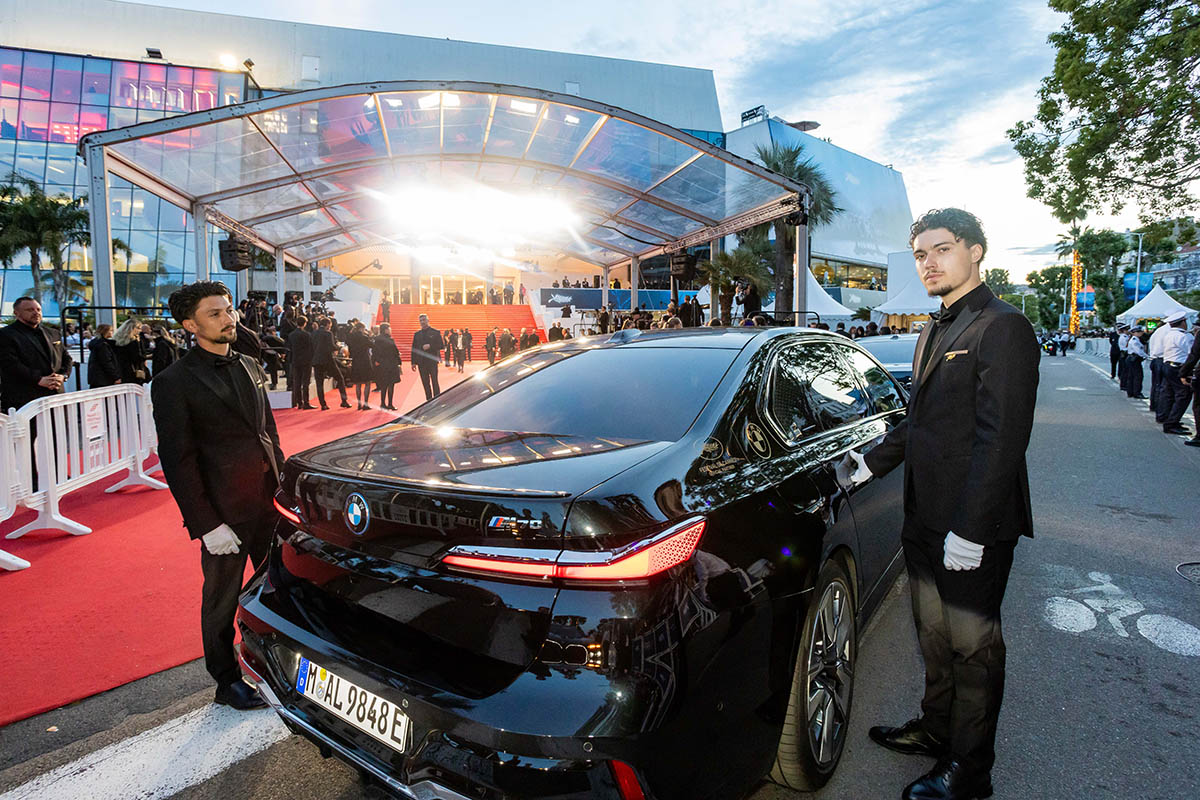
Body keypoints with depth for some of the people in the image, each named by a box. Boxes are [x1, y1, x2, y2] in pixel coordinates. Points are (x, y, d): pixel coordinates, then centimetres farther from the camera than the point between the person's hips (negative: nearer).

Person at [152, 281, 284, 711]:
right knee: (222, 600, 13)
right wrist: (206, 525, -15)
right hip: (224, 513, -5)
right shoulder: (174, 382, -10)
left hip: (270, 502, 5)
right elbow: (177, 461, -12)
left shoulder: (250, 367, 9)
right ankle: (227, 681, 32)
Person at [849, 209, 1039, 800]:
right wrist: (873, 462, 15)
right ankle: (936, 729, 42)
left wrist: (970, 529, -23)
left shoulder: (1003, 328, -15)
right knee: (935, 637, 22)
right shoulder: (934, 332, 13)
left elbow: (1001, 440, -21)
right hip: (925, 520, 8)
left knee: (972, 647, 9)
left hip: (972, 533, -8)